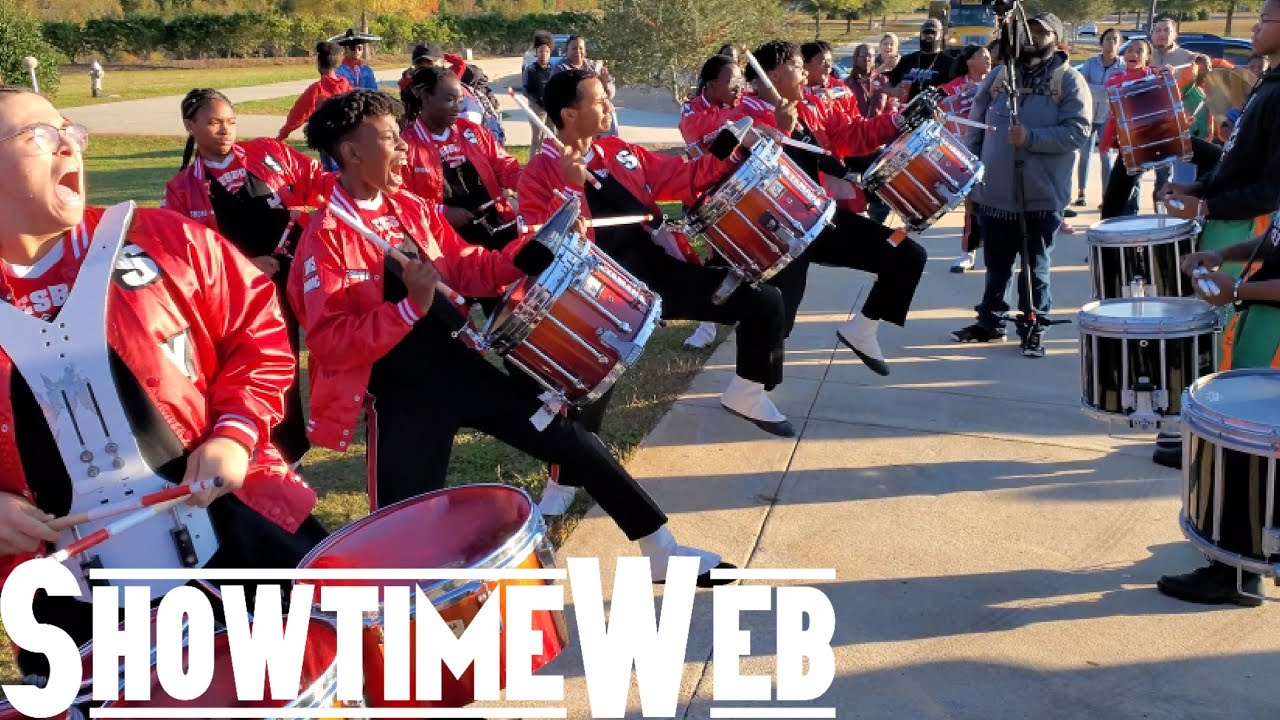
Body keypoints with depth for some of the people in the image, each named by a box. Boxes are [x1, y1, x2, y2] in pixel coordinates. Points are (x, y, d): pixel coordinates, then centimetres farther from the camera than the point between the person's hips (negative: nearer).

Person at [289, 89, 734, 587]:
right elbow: (328, 341, -21)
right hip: (401, 394, -7)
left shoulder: (410, 208, 8)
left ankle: (662, 554, 22)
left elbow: (465, 266, 17)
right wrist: (411, 305, -30)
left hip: (460, 363, 7)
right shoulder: (326, 236, -14)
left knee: (569, 437, 10)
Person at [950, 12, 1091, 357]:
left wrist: (1031, 137, -24)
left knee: (1035, 267, 5)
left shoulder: (1069, 80, -4)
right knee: (996, 264, 15)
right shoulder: (1000, 75, 9)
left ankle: (1033, 329, 14)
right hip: (995, 189, 4)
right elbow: (977, 124, 13)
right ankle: (990, 321, 27)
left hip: (1041, 194, -4)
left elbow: (1077, 131, -14)